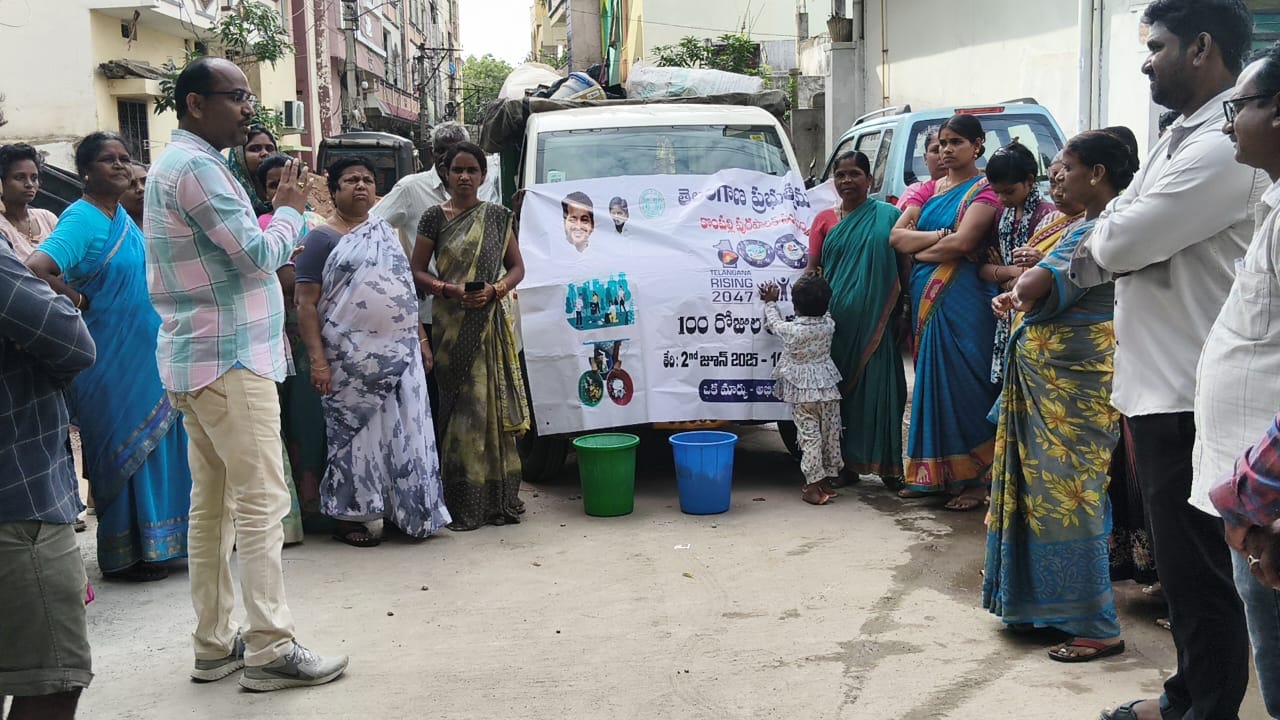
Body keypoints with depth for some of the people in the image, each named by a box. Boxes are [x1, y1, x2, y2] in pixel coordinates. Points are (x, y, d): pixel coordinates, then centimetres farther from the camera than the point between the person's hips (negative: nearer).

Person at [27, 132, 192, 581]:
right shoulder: (82, 218, -15)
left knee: (153, 447, 14)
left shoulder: (124, 217, 11)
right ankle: (123, 556, 14)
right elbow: (35, 270, -29)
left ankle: (152, 544, 27)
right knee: (124, 452, 1)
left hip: (143, 356, 8)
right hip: (110, 360, -8)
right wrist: (78, 301, -16)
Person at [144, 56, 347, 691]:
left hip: (195, 358, 11)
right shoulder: (196, 168, -15)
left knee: (212, 504, 12)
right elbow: (258, 253, -18)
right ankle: (270, 651, -4)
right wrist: (289, 208, -2)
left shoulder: (176, 164, 19)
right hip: (229, 359, -11)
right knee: (261, 504, -8)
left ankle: (214, 646, 18)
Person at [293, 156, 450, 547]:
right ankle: (352, 515, 13)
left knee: (405, 432, 8)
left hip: (402, 353, 6)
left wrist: (420, 337, 14)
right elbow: (306, 304, -8)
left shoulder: (385, 231, 16)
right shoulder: (322, 239, -3)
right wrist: (317, 360, -16)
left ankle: (409, 510, 19)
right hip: (353, 357, -6)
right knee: (356, 432, 1)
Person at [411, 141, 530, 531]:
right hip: (451, 326, -2)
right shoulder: (435, 217, 4)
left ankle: (499, 499, 9)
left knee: (494, 406, 2)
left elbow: (517, 267, 11)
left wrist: (495, 290, -8)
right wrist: (450, 289, -14)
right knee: (461, 407, -2)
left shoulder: (497, 216, 9)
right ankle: (463, 505, 3)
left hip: (490, 322, 2)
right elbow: (417, 271, 3)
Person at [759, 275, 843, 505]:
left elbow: (774, 323, 5)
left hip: (802, 391, -4)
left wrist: (770, 302, 22)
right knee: (830, 433, 12)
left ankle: (813, 485, -3)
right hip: (828, 386, 4)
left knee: (809, 435, -2)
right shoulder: (828, 324, -4)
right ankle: (827, 479, 22)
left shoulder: (791, 330, -16)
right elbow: (822, 312, 20)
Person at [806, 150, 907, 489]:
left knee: (877, 390, -1)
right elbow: (812, 270, 8)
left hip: (875, 321, -2)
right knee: (839, 390, 4)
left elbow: (904, 265, 5)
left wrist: (905, 309, -1)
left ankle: (886, 464, 7)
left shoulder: (888, 216, 4)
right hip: (835, 320, 2)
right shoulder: (825, 220, 9)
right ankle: (846, 462, 14)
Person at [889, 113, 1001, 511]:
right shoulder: (930, 190, 16)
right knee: (930, 382, 9)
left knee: (964, 385, -5)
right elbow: (896, 235, 4)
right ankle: (929, 473, 16)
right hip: (925, 299, 7)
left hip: (964, 301, -6)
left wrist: (918, 249, -3)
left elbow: (962, 243, -17)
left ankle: (975, 479, 2)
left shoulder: (984, 190, -3)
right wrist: (940, 235, -11)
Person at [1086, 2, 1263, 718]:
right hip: (1162, 384, 10)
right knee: (1182, 558, 19)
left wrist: (1103, 236, 0)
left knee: (1202, 568, 2)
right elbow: (1114, 230, 16)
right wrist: (1119, 236, -5)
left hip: (1192, 397, -10)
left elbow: (1117, 243, -21)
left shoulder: (1224, 149, -19)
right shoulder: (1180, 139, 15)